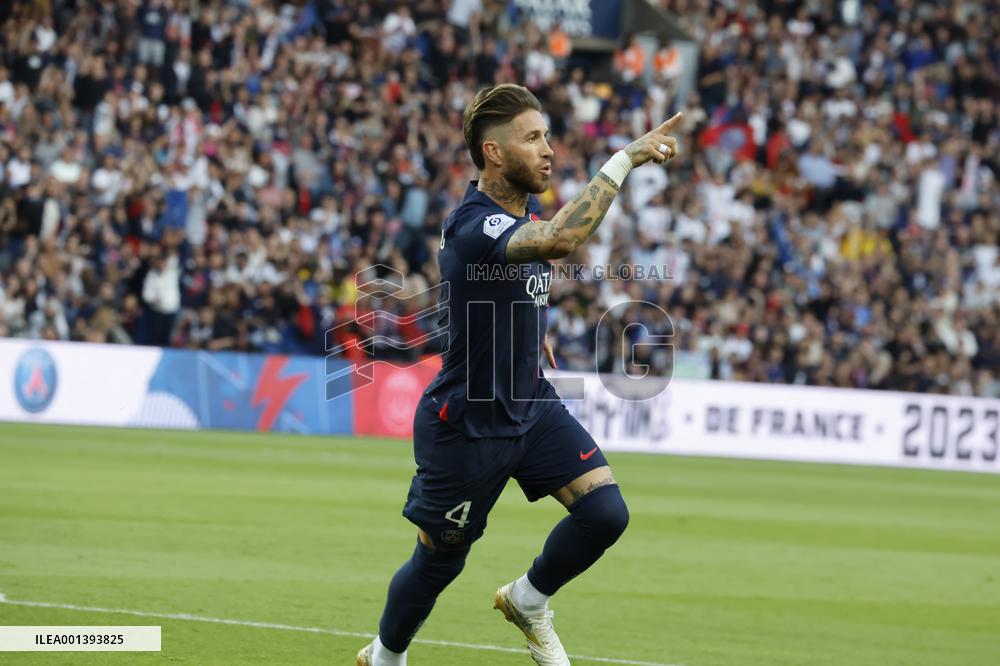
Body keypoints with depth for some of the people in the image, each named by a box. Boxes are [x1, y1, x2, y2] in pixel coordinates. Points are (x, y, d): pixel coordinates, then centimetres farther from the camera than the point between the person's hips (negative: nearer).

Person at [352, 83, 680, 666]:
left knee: (605, 511, -11)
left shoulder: (525, 205, 1)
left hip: (532, 404, 7)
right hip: (465, 423, -7)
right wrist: (624, 160, -45)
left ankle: (528, 601, 16)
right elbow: (562, 240, -49)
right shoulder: (475, 228, -29)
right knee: (440, 561, 8)